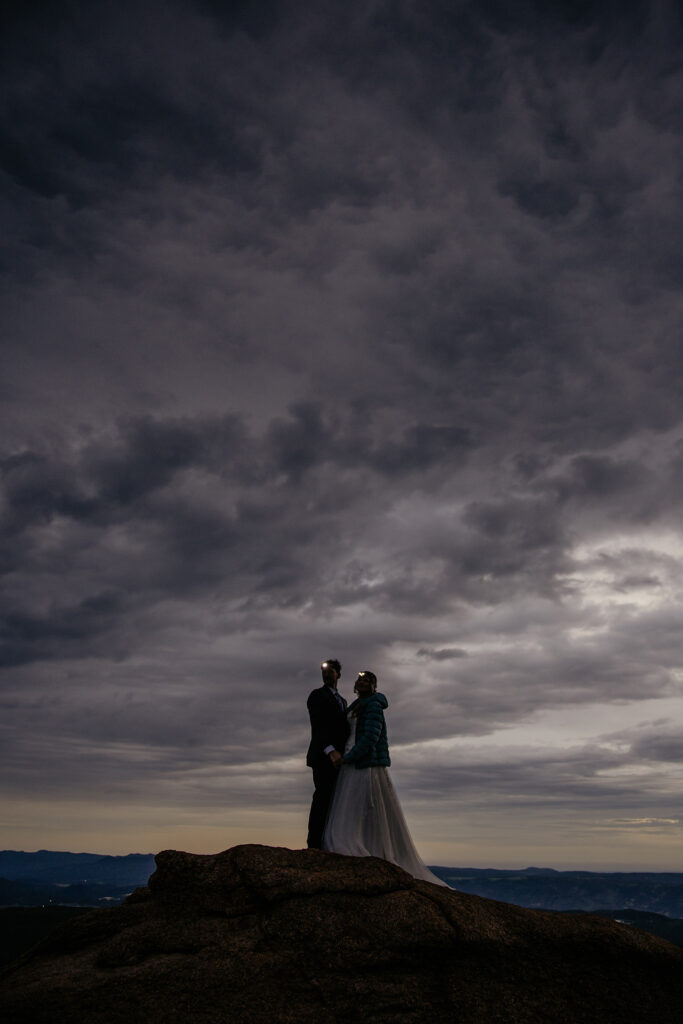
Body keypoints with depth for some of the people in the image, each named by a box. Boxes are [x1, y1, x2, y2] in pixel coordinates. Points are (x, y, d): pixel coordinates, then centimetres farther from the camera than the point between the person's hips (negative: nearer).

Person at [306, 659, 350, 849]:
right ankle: (314, 844, -13)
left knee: (334, 800, 2)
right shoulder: (318, 695, -1)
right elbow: (317, 727, -12)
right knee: (323, 797, -12)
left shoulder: (342, 700, 24)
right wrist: (331, 751, -24)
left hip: (337, 758, 7)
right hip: (323, 756, -7)